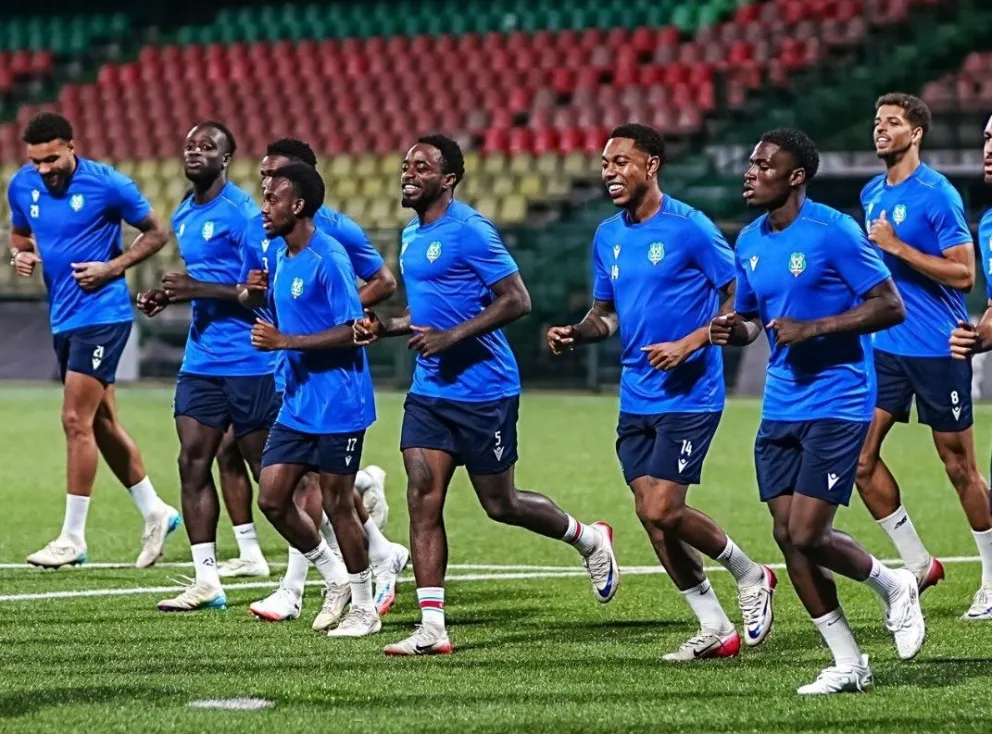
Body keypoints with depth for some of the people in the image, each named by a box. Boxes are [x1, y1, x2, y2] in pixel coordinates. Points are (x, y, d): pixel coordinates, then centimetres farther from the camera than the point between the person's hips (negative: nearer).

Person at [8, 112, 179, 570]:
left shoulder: (108, 184, -13)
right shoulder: (22, 186, 4)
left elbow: (156, 233, -2)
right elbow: (20, 233, 21)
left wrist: (112, 267, -14)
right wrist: (21, 255, -2)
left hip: (102, 313, -7)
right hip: (63, 319, 7)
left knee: (76, 421, -10)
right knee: (102, 423, 12)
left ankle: (72, 538, -5)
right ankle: (155, 514, 26)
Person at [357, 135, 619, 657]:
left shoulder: (469, 231, -15)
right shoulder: (412, 235, 13)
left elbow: (516, 300, -19)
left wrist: (449, 337, -24)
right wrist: (386, 327, 8)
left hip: (483, 391, -8)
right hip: (428, 391, 8)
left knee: (500, 505, 4)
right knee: (422, 499, -5)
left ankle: (589, 540, 32)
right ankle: (431, 628, -7)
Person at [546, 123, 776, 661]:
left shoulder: (689, 228, -12)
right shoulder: (608, 236, 9)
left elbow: (739, 299, -9)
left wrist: (688, 345, -19)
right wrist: (577, 333, -2)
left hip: (688, 393, -7)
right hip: (636, 399, 7)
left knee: (662, 511, -13)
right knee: (650, 515, 3)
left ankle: (749, 575, 12)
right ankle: (714, 628, 14)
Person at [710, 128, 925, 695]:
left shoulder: (835, 232, -12)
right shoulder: (750, 242, 10)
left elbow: (891, 307, -13)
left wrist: (813, 328, -20)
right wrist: (734, 330, -2)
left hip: (836, 405, -7)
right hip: (781, 408, 7)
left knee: (807, 535, -13)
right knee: (788, 536, 1)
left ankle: (892, 584, 17)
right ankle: (848, 665, 13)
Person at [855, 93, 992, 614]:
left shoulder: (937, 195, -12)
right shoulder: (872, 195, 10)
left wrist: (898, 247, -20)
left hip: (937, 350, -7)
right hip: (886, 347, 7)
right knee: (860, 456, -2)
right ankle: (917, 563, 10)